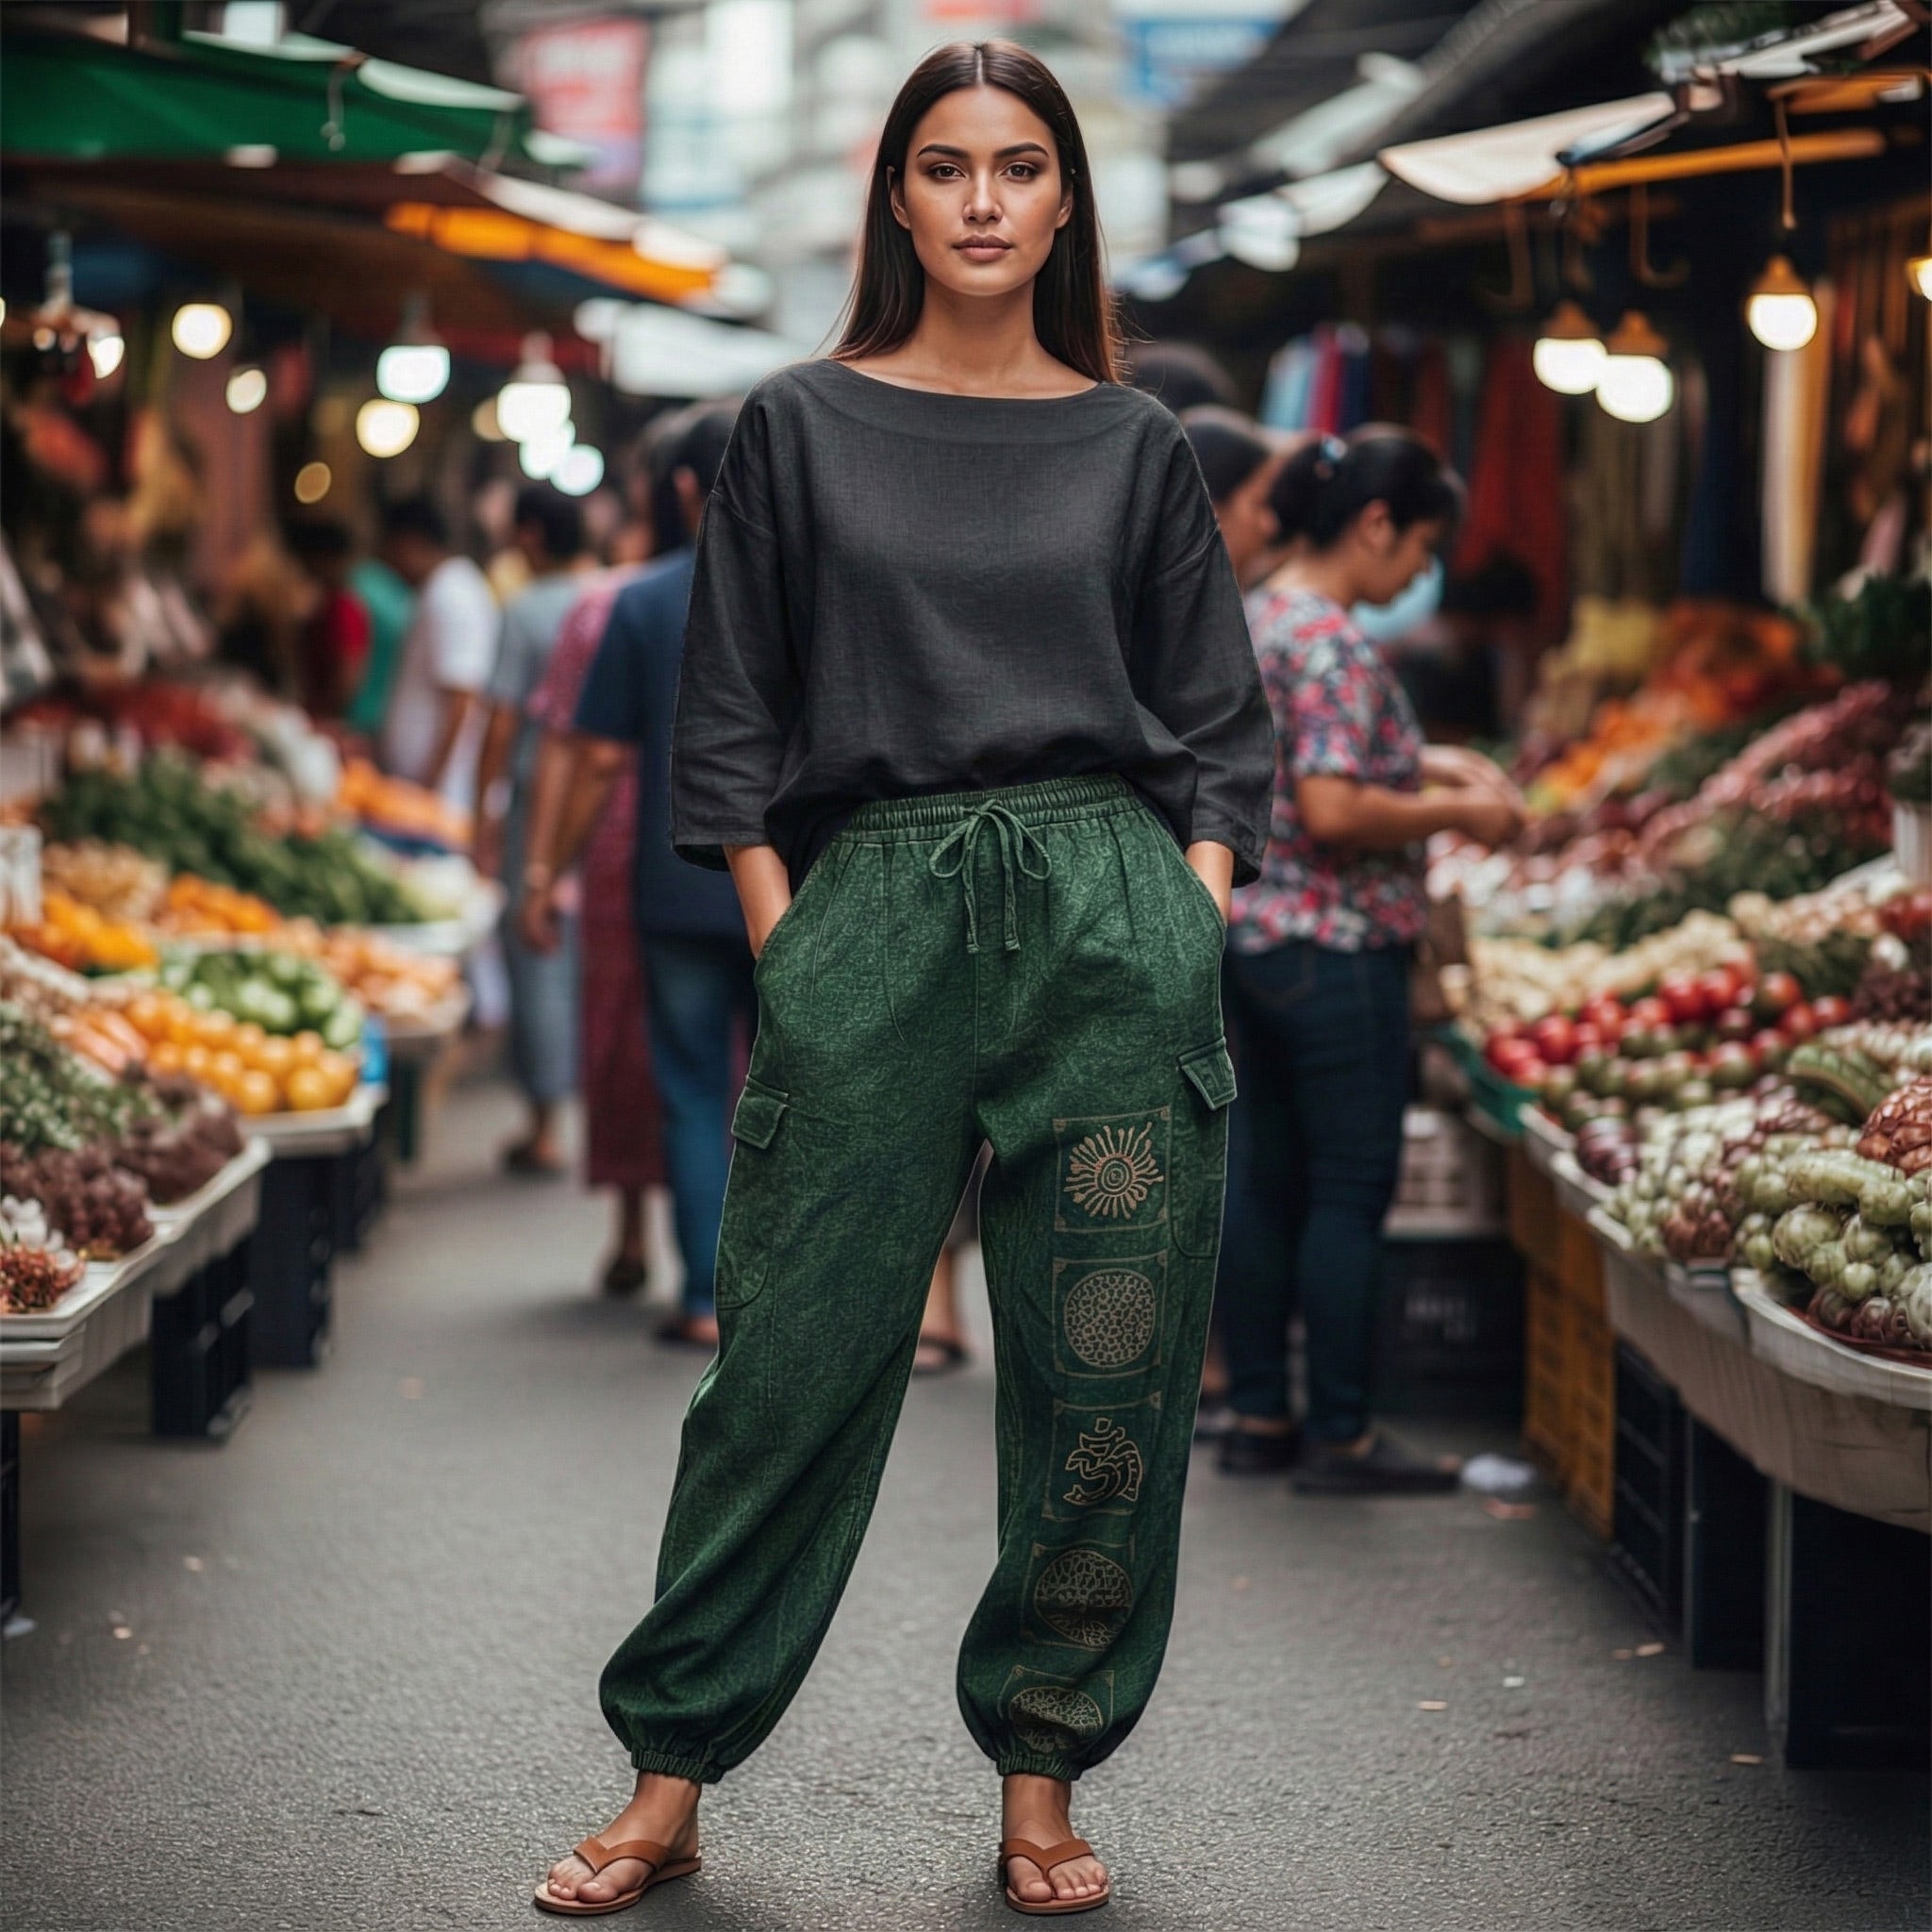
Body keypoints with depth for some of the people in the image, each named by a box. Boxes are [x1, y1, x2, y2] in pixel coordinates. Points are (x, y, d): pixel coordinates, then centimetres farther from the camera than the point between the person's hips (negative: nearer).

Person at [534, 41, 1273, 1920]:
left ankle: (1043, 1779, 15)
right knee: (795, 1359, -1)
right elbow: (730, 725, 8)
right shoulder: (800, 428, 9)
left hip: (1113, 918, 1)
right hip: (869, 918, -1)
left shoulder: (1134, 445, 11)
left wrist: (1194, 917, 0)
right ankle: (670, 1780, 9)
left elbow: (1219, 728, 14)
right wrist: (785, 946, -1)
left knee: (1107, 1374, 2)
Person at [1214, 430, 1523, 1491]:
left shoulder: (1255, 616, 12)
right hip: (1334, 950, -9)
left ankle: (1257, 1416, 18)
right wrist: (1455, 809, -12)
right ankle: (1339, 1434, 3)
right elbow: (1333, 813, -25)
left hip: (1247, 933, 9)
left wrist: (1427, 761, 16)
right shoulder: (1333, 645, -18)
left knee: (1265, 1176, 12)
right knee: (1351, 1190, -2)